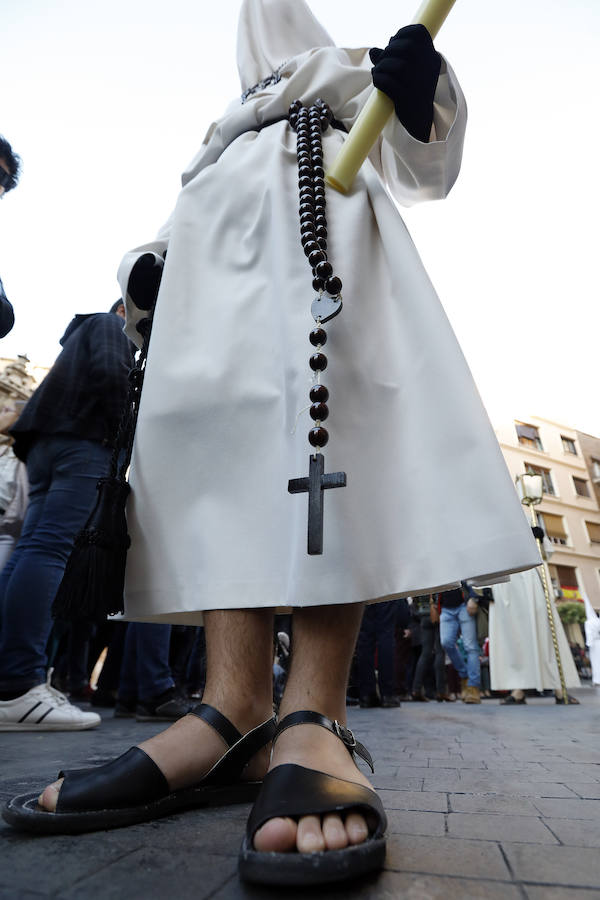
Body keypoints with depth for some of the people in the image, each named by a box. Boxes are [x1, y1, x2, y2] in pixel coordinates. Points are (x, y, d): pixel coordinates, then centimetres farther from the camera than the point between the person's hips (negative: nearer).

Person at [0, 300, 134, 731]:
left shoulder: (83, 332, 37)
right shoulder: (109, 324, 11)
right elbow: (111, 374, -10)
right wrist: (122, 433, -4)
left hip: (45, 442, 10)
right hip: (82, 437, -10)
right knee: (50, 547, -21)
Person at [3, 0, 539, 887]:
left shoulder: (348, 78, 34)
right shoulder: (230, 128, 43)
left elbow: (424, 166, 18)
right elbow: (185, 218, 30)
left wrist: (420, 92, -4)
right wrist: (147, 269, 8)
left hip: (318, 229, -4)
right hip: (217, 262, 4)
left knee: (324, 419, -30)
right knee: (215, 442, -20)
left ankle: (313, 714, -35)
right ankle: (235, 711, -26)